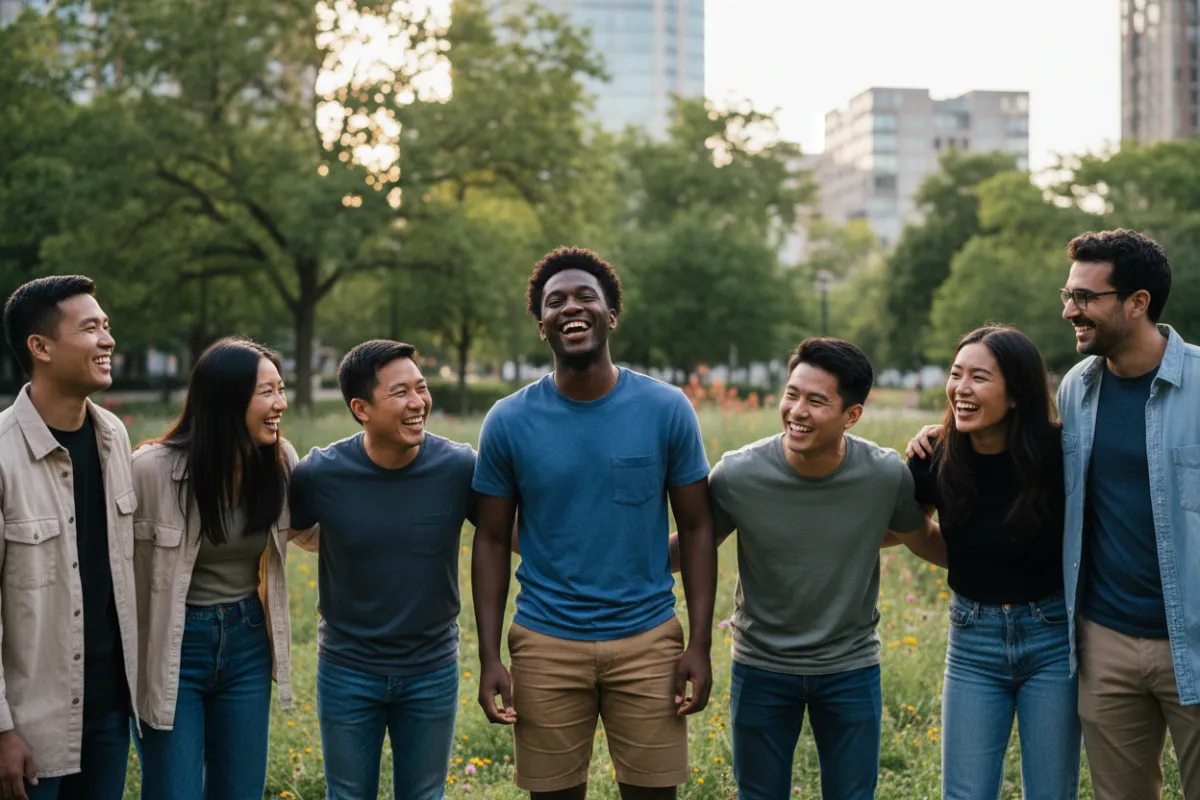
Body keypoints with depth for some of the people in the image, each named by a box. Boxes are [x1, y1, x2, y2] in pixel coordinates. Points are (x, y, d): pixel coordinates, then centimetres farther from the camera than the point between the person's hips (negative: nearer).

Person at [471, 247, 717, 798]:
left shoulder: (667, 410, -3)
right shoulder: (509, 421, -2)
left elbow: (696, 530, 1)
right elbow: (492, 543, 3)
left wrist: (700, 644, -4)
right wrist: (489, 658, -3)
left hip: (648, 639, 0)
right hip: (546, 645, 0)